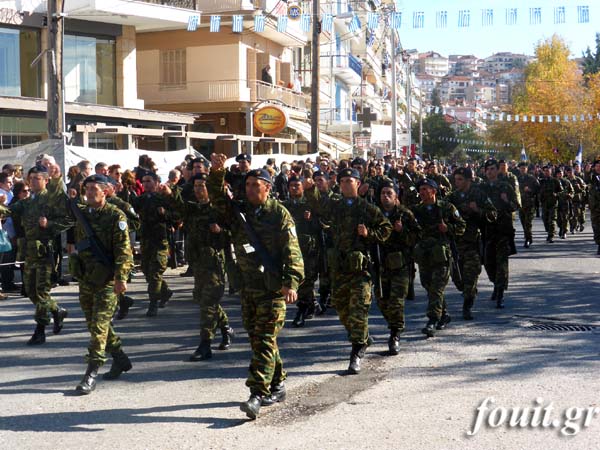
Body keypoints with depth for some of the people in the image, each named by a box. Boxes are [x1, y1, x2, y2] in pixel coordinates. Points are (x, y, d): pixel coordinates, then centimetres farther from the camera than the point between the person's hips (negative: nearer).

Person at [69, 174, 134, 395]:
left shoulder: (115, 216, -9)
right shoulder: (80, 212, 10)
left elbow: (124, 249, -14)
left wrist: (121, 277, -22)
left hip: (107, 279, -7)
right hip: (85, 277, 7)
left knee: (99, 325, -9)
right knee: (94, 324, 15)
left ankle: (91, 374, -5)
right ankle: (121, 360, 30)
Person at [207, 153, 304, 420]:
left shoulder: (279, 214, -4)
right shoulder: (238, 212, 13)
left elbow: (292, 250, -10)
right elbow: (217, 198, 2)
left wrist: (291, 282, -19)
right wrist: (216, 173, -15)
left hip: (273, 287, -6)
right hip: (248, 286, 7)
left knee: (264, 339, -9)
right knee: (256, 338, 13)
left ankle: (258, 394, -11)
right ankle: (277, 386, 27)